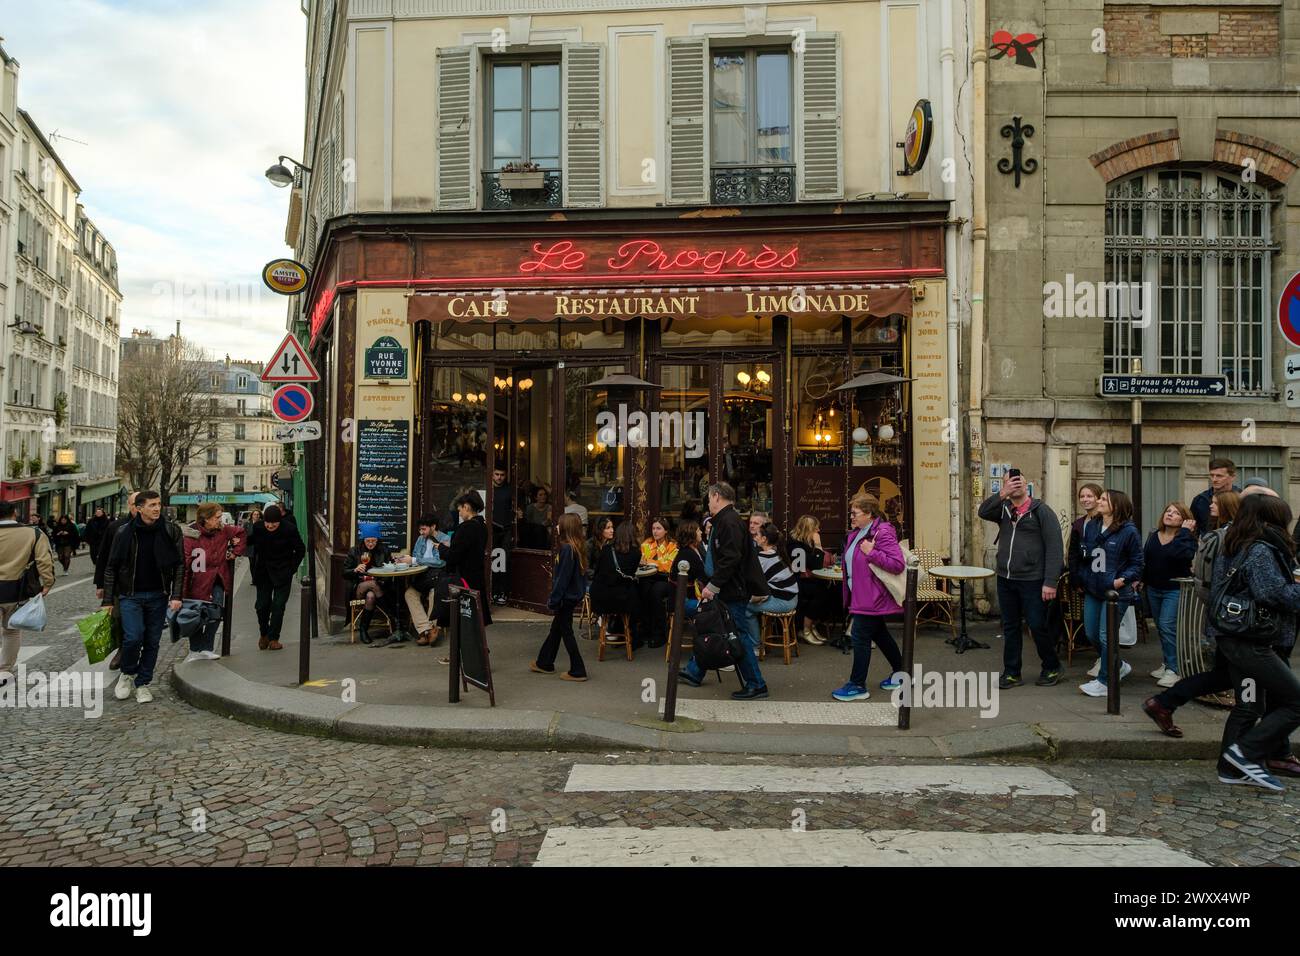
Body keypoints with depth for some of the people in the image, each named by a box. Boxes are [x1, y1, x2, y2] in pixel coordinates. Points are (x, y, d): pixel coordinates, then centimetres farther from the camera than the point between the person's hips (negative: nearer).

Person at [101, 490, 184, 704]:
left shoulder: (170, 531, -2)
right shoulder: (124, 532, -3)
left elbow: (179, 564, -1)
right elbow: (111, 568, 3)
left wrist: (176, 595, -9)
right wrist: (108, 600, 1)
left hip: (158, 596, 1)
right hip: (131, 595, -1)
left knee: (152, 642, 6)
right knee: (133, 637, -14)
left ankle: (143, 683, 21)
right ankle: (127, 673, 14)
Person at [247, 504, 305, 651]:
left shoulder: (289, 529, -16)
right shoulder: (258, 527, -9)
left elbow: (300, 550, -4)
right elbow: (250, 541, 12)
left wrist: (292, 568, -8)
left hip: (282, 573, -3)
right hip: (263, 571, 3)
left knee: (278, 605, -3)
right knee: (262, 604, 5)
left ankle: (273, 638, 6)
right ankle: (263, 634, 27)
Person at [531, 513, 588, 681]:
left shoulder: (567, 549, -22)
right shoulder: (578, 548, 5)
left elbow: (563, 578, -23)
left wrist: (553, 601, -16)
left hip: (567, 597, -9)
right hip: (573, 594, 9)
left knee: (566, 631, 2)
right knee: (556, 628, 20)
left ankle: (578, 671, 9)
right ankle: (544, 663, 34)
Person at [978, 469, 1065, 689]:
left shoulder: (1042, 511, -5)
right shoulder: (1004, 509, 11)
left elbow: (1054, 548, -10)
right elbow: (983, 512, -8)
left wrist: (1050, 582, -16)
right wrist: (1002, 494, -19)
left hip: (1032, 581, -5)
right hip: (1005, 580, 5)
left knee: (1037, 626, 2)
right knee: (1010, 627, 11)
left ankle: (1051, 668, 22)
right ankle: (1011, 673, 19)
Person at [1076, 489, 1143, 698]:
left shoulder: (1128, 531, -9)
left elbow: (1137, 562, -6)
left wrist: (1124, 579, -20)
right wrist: (1084, 579, 8)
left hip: (1116, 592, -7)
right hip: (1093, 591, 7)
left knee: (1106, 636, -5)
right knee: (1091, 634, 11)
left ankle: (1104, 682, 8)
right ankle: (1119, 666, 33)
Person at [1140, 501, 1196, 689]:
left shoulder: (1186, 538, -9)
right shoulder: (1154, 536, 8)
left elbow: (1185, 554, -31)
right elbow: (1145, 559, 14)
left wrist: (1184, 533, -23)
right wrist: (1142, 580, 10)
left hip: (1175, 589, -6)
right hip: (1154, 589, 7)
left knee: (1167, 626, -12)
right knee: (1160, 627, 13)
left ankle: (1174, 669, -4)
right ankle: (1167, 664, 27)